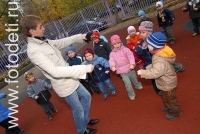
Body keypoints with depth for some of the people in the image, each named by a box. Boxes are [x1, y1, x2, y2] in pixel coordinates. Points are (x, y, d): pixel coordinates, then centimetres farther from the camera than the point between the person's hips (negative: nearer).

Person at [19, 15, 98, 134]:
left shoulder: (43, 41, 1)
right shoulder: (34, 51, -26)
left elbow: (61, 42, 14)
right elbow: (55, 71, -34)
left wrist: (81, 37, 3)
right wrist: (83, 68, -35)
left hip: (71, 80, 9)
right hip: (64, 86, -9)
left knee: (86, 96, 24)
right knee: (78, 109, 11)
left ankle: (86, 120, 48)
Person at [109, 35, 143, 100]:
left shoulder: (125, 49, -8)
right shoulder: (112, 53, -1)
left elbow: (130, 56, -16)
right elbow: (111, 60, -11)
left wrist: (132, 64, -30)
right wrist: (112, 66, -32)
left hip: (130, 69, 0)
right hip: (122, 71, 0)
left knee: (134, 79, 23)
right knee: (127, 83, -1)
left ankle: (138, 85, 57)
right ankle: (131, 94, 21)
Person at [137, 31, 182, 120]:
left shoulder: (161, 60, -38)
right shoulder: (160, 53, -7)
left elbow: (155, 73, -42)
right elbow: (154, 65, 4)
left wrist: (142, 73, -33)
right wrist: (146, 68, -7)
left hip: (168, 84, -9)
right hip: (166, 82, 9)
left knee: (170, 98, 17)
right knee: (166, 97, 31)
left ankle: (176, 112, 42)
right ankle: (169, 106, 56)